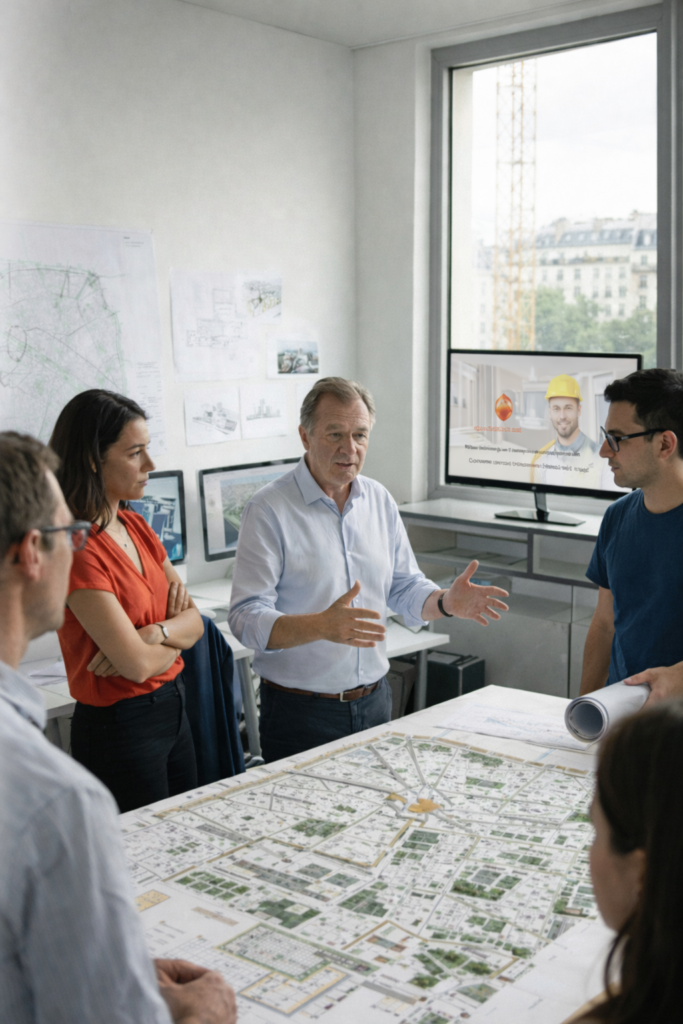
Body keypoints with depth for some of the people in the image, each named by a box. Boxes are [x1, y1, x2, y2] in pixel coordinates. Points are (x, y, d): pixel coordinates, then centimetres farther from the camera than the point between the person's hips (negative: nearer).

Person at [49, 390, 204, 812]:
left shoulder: (136, 527, 6)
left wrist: (154, 634, -16)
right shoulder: (78, 549, -22)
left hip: (173, 709, 8)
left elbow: (194, 620, 5)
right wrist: (174, 640, -4)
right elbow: (137, 663, -24)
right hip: (120, 725, -8)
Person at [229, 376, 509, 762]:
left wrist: (446, 602, -8)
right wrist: (322, 626, -35)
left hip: (374, 700, 5)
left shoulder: (380, 501, 7)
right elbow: (248, 619, -19)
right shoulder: (269, 510, -12)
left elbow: (405, 587, 14)